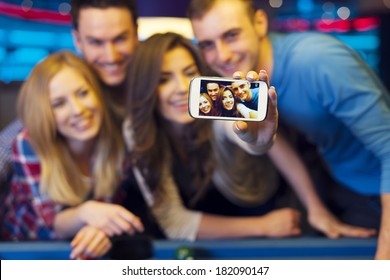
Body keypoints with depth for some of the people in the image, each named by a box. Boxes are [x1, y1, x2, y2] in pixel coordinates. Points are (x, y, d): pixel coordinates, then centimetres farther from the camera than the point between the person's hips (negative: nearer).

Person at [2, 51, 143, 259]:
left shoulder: (118, 137, -14)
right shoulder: (29, 145, -21)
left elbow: (117, 204, -9)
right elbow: (51, 223, -20)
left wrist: (102, 228, -33)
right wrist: (85, 213, -43)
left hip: (84, 249, 2)